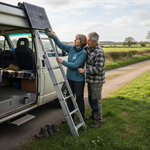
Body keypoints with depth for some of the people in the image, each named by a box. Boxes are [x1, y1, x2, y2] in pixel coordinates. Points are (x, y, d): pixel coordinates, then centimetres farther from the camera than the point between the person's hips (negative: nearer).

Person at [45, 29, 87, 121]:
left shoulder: (83, 53, -17)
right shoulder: (72, 49, 4)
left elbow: (75, 65, -24)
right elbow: (61, 45, 8)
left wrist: (62, 62, -20)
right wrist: (54, 36, -3)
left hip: (78, 80, -7)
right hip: (70, 78, 7)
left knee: (79, 99, 6)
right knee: (69, 98, 16)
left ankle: (82, 118, 26)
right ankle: (71, 117, 33)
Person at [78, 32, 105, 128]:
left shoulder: (99, 52, -20)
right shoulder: (89, 49, 7)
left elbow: (99, 68, -25)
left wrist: (85, 71, -23)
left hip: (97, 81, -9)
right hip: (91, 80, 9)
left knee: (96, 101, -1)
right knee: (91, 99, 20)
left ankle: (99, 121, 15)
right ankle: (94, 115, 39)